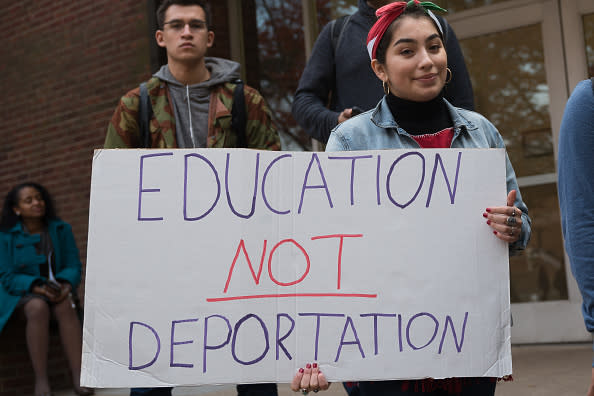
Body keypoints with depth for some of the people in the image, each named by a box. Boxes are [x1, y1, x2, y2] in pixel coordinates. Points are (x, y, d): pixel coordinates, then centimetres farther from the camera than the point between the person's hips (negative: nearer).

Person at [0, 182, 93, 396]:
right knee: (38, 307, -37)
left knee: (65, 306, -34)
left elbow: (73, 266, 4)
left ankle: (78, 376, -39)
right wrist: (37, 287, -22)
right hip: (20, 293, -2)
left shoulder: (61, 230, 7)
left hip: (56, 289, 2)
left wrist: (66, 284, -19)